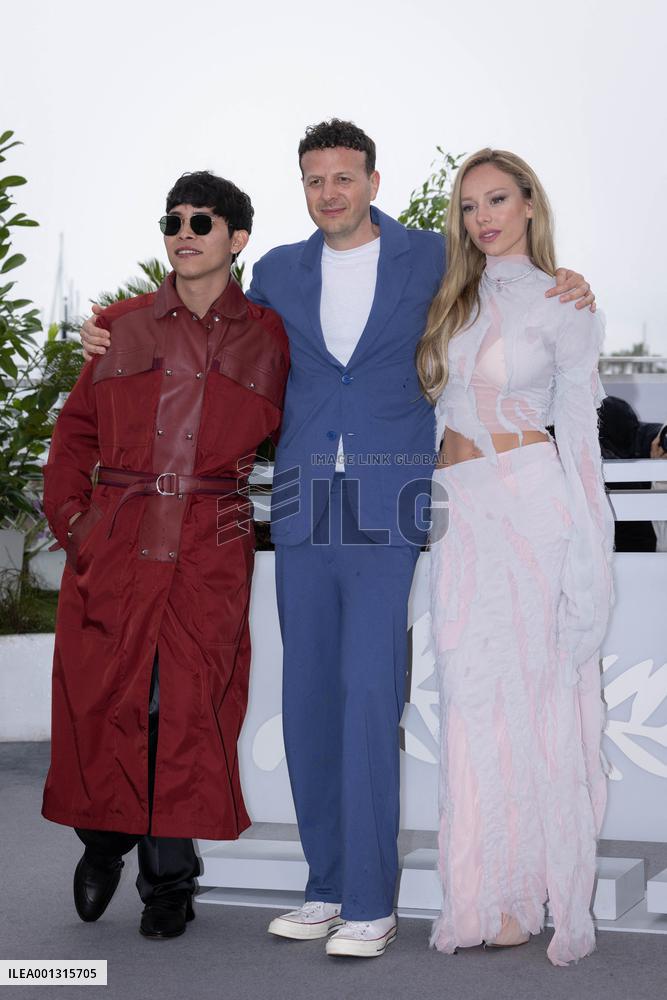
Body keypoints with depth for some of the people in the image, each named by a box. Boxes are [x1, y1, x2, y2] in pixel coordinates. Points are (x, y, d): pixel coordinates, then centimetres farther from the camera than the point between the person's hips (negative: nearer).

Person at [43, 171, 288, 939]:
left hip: (212, 546, -1)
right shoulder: (121, 326, 9)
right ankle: (103, 841, 28)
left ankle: (168, 883, 16)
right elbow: (75, 430, 13)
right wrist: (69, 514, 3)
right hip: (114, 538, 1)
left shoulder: (269, 336, 7)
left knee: (189, 707, 0)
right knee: (101, 700, 2)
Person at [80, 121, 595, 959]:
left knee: (369, 690, -12)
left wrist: (566, 294, -3)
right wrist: (123, 343, 16)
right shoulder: (279, 272, 14)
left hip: (391, 507, -4)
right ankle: (327, 887, 17)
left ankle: (371, 903, -4)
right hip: (305, 506, 4)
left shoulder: (430, 259, 5)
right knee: (308, 697, 5)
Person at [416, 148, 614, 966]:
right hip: (459, 511, 5)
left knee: (536, 692, -2)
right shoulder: (452, 300, 15)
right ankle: (484, 893, 14)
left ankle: (531, 890, 9)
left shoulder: (563, 305, 1)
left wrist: (587, 551, -6)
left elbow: (580, 432, -1)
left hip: (533, 504, -5)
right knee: (472, 693, 5)